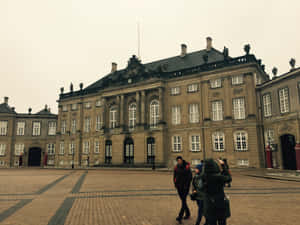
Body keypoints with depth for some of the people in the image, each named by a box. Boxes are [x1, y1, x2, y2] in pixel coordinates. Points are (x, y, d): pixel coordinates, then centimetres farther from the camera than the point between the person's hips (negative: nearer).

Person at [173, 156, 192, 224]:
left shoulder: (187, 167, -10)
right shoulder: (176, 167, 3)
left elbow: (190, 177, -10)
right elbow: (175, 176, 12)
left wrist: (186, 185, -13)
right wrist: (175, 184, 3)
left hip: (185, 187, -5)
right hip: (179, 187, 5)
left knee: (183, 201, -10)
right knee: (183, 200, 14)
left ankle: (180, 216, -12)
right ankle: (187, 214, 30)